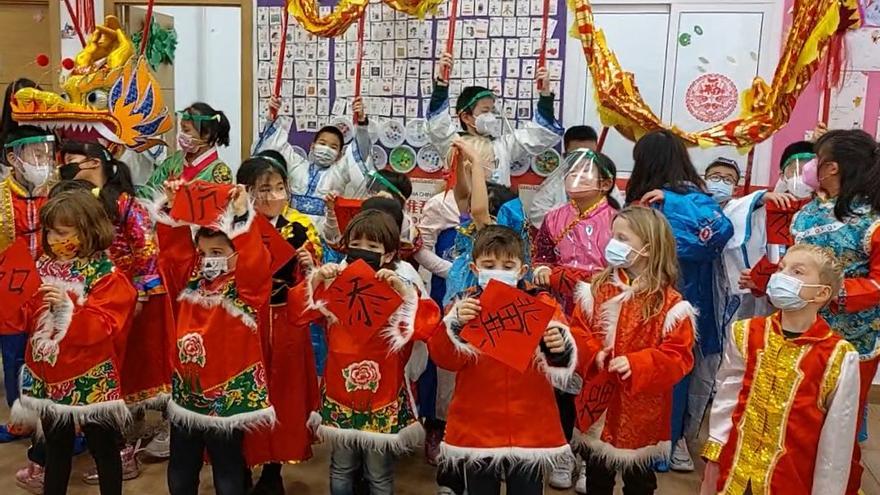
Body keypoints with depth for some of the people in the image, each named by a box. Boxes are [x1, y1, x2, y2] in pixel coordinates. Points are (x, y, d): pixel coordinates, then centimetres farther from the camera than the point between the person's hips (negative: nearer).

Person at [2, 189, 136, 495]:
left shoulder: (106, 275, -13)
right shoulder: (44, 267, 6)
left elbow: (102, 327, -22)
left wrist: (67, 308, -33)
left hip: (91, 381, -6)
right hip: (48, 378, 6)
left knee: (103, 450, 10)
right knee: (56, 450, 21)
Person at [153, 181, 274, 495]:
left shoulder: (246, 289, -13)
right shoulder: (192, 280, 4)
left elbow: (255, 261, -31)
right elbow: (174, 246, 3)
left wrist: (242, 216, -36)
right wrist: (172, 208, -7)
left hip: (227, 395, -6)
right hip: (185, 390, 6)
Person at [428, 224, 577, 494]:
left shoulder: (542, 304, -1)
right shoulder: (464, 304, -1)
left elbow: (567, 358, -6)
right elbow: (445, 358, -8)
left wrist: (559, 349, -29)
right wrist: (456, 325, -26)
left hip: (530, 428, 0)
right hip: (476, 427, 1)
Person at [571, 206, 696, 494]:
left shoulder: (670, 304, -13)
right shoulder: (596, 289, -2)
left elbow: (678, 356, -15)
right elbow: (577, 332, 1)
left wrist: (636, 365, -27)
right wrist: (593, 354, -18)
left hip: (641, 413, -3)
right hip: (597, 405, 3)